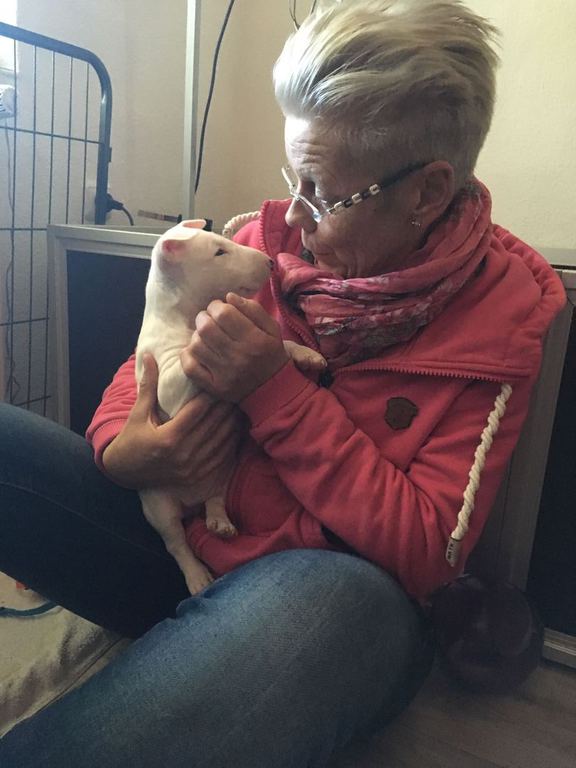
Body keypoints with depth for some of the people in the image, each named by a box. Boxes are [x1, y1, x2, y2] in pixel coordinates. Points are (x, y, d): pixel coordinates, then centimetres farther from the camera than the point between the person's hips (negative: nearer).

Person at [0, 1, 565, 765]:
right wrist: (119, 446, -14)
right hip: (176, 531, 4)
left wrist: (278, 391, -19)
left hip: (338, 583, -2)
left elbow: (427, 549, -12)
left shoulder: (501, 311, -7)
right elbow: (154, 359, 9)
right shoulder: (275, 235, -1)